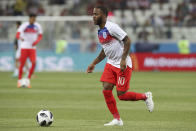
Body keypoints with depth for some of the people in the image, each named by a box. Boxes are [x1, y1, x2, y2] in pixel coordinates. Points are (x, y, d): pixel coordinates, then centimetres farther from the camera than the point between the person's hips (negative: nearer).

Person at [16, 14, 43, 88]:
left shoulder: (37, 26, 2)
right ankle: (19, 80, 12)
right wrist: (20, 38, -43)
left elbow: (40, 36, 13)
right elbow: (17, 34, -19)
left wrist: (36, 41, -8)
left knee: (34, 63, -13)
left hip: (32, 48, 2)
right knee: (22, 64, -3)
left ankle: (28, 79, 1)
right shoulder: (24, 25, -9)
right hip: (24, 47, -2)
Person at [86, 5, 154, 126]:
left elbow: (127, 40, -20)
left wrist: (123, 59, -25)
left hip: (123, 65, -8)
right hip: (111, 64, 8)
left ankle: (145, 96, 16)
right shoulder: (100, 31, 11)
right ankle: (117, 119, 3)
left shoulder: (112, 27, -18)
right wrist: (94, 64, 20)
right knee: (106, 90, -5)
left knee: (121, 95, -9)